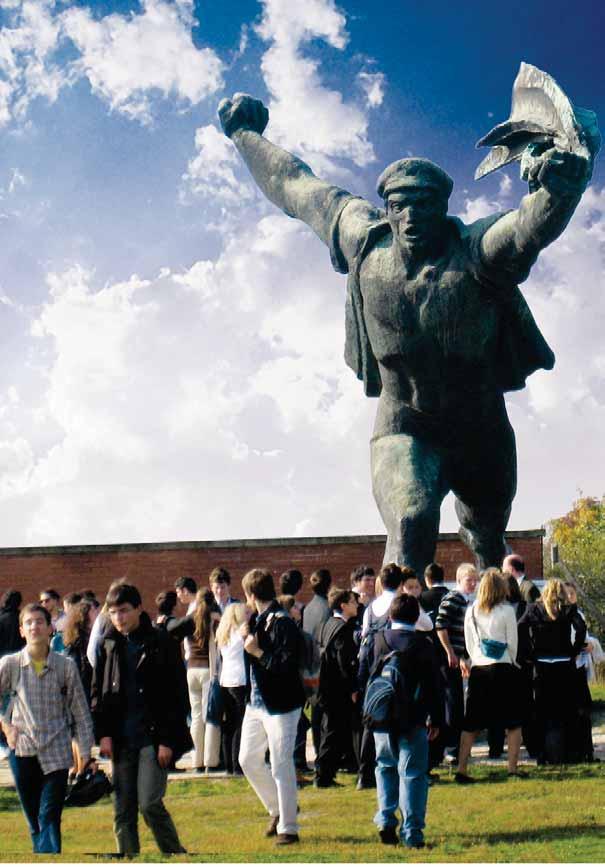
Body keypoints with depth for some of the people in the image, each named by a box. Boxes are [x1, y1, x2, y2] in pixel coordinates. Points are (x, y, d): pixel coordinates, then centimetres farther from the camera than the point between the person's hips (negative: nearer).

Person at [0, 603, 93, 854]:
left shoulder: (65, 666, -1)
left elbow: (80, 711, 4)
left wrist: (85, 751, 1)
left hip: (57, 752, -1)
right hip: (22, 750, 1)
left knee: (50, 818, -9)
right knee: (34, 821, 8)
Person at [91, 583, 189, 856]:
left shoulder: (159, 642, -4)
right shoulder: (108, 644, 7)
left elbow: (173, 696, -5)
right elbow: (97, 692, 12)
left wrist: (167, 740, -9)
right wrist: (103, 734, 2)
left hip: (152, 736, -4)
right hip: (121, 739, 4)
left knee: (150, 804, -10)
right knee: (123, 811, 5)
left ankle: (175, 853, 9)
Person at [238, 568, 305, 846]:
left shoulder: (283, 623, -18)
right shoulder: (256, 620, 9)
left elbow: (289, 664, -25)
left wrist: (259, 652, -21)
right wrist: (246, 639, 1)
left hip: (280, 706, -9)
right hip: (255, 703, 9)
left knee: (281, 768, -1)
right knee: (248, 760, 15)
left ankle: (288, 828, 11)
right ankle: (278, 810, 33)